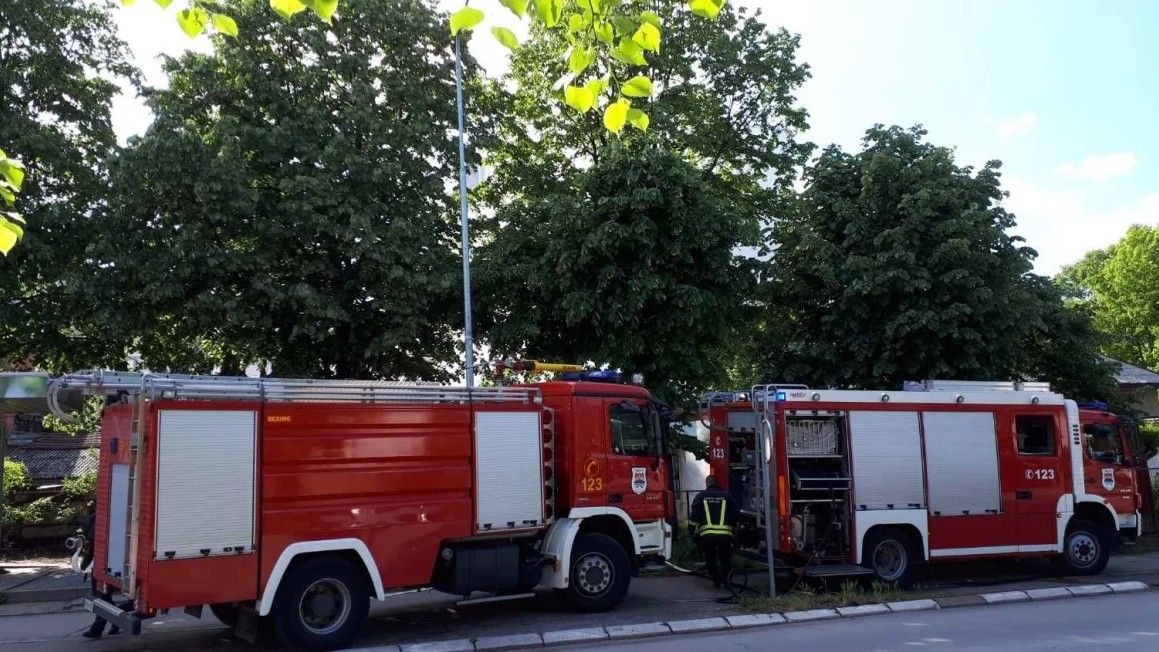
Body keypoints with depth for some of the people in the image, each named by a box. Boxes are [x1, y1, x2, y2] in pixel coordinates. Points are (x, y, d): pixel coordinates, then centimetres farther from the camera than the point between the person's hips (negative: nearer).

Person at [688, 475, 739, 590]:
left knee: (710, 559, 15)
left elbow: (694, 516, 2)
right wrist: (732, 526, 21)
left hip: (707, 534, -1)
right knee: (725, 558, 19)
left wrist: (693, 532, 8)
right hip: (725, 533, 1)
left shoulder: (700, 496, 10)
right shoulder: (725, 496, 13)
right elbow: (736, 512, 7)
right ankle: (725, 579, 8)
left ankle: (716, 581, 8)